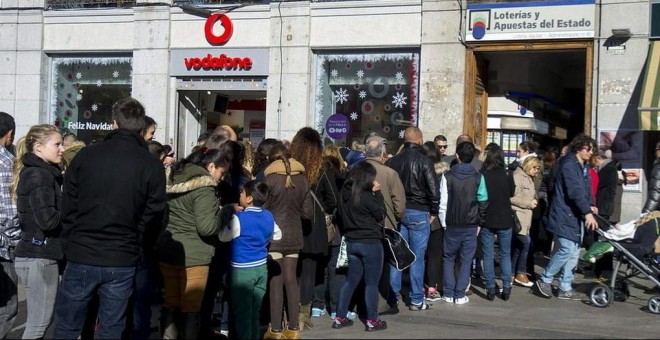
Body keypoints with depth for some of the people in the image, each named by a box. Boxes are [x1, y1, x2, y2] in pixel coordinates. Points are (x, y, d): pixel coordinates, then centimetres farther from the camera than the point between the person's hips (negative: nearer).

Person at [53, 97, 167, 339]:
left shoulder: (85, 155, -2)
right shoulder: (152, 166, -5)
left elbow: (68, 207, 1)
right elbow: (152, 217, -4)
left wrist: (71, 243, 12)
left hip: (81, 257, 0)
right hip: (122, 262, 0)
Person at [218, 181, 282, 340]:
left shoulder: (239, 218, -18)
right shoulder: (268, 217, 1)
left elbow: (223, 237, -6)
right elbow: (277, 235, 15)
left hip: (242, 270, -6)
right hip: (261, 268, 6)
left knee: (243, 312, 4)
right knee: (255, 310, 16)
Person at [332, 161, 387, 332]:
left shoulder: (345, 193, 3)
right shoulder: (366, 196, -19)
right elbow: (380, 214, -6)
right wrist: (377, 193, -2)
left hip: (351, 242, 7)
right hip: (370, 243, -7)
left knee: (351, 280, 15)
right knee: (371, 282, 3)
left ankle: (340, 317, 17)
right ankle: (372, 320, 8)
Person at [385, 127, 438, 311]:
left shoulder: (392, 161, 5)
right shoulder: (424, 161, -9)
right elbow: (433, 190, -11)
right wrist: (433, 212, 1)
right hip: (418, 213, -4)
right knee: (418, 257, 1)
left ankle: (393, 295, 14)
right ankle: (416, 300, 4)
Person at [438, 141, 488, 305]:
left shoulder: (447, 176, -7)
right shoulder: (478, 177, -3)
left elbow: (443, 202, -8)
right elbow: (483, 202, 0)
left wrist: (444, 223, 1)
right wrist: (479, 223, 9)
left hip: (452, 225, 0)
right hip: (471, 226, 0)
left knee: (448, 258, 13)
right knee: (466, 260, 7)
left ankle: (448, 293, 12)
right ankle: (460, 295, 6)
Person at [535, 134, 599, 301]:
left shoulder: (583, 167, 17)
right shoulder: (569, 165, -14)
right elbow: (575, 191, -24)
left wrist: (590, 206, 1)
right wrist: (587, 212, -29)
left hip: (576, 216, 10)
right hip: (565, 215, -9)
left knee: (574, 253, 9)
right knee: (567, 250, -12)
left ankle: (565, 289, 15)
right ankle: (544, 280, 5)